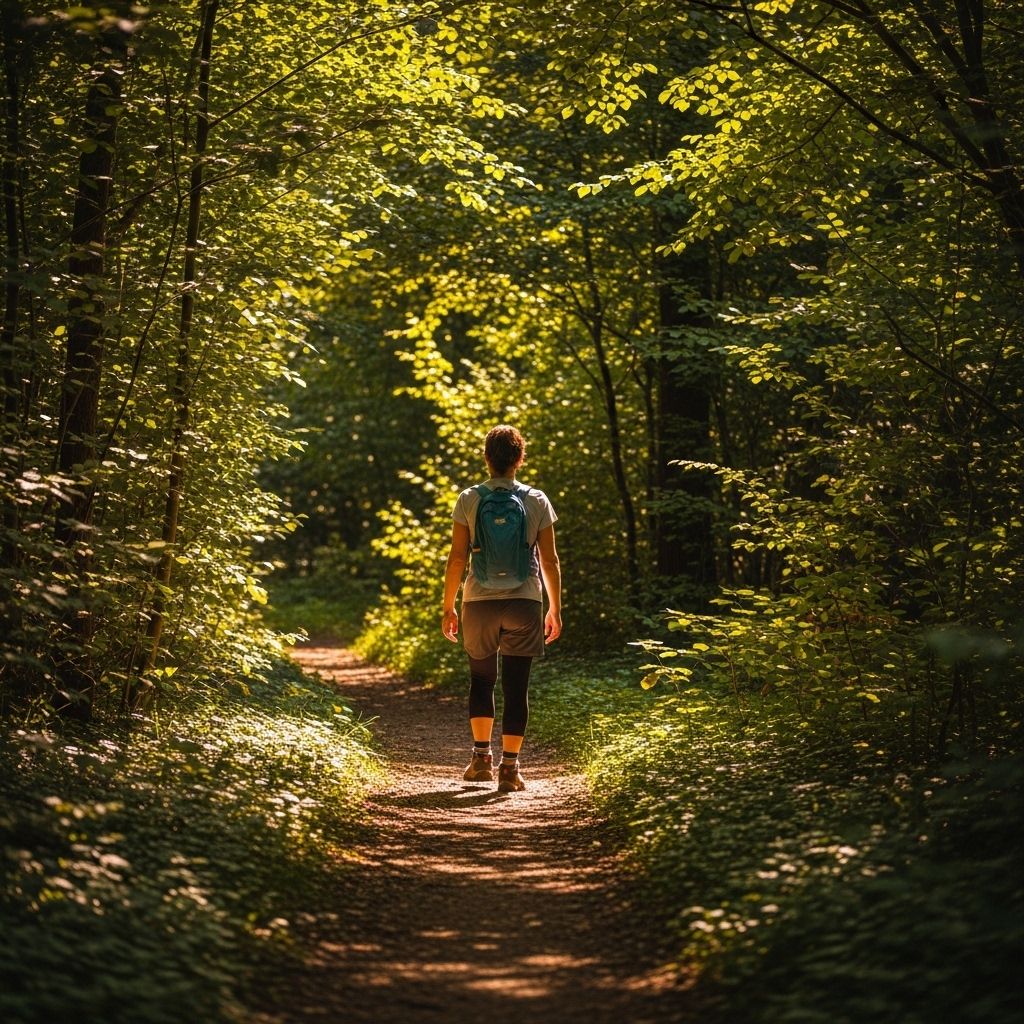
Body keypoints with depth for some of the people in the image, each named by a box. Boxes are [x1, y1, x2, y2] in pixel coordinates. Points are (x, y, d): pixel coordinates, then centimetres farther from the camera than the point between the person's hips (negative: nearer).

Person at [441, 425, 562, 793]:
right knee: (516, 687, 2)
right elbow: (549, 560, 1)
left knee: (481, 679, 18)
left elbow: (456, 558, -2)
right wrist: (555, 609, 10)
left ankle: (482, 757, 18)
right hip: (524, 602, 0)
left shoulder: (469, 500, -1)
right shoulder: (537, 501, 1)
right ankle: (509, 767, 0)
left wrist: (448, 606, 6)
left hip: (479, 602, 1)